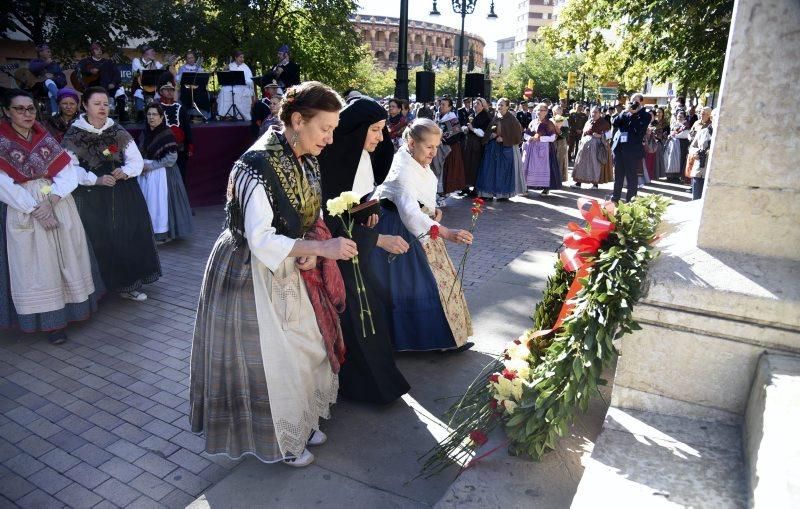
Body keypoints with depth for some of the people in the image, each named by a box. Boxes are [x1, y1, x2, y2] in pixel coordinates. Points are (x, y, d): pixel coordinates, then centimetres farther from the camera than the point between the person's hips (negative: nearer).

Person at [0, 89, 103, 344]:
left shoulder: (46, 139, 7)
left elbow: (67, 173, -1)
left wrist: (51, 201, -16)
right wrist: (35, 209, -17)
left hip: (59, 206, 3)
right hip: (24, 212, -3)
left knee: (67, 259, 6)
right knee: (37, 266, -1)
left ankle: (70, 308, 18)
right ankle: (52, 321, 5)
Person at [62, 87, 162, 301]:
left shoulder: (118, 131, 6)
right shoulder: (74, 134, -2)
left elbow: (136, 159, 5)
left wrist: (125, 171, -15)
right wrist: (96, 179, -18)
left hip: (123, 195, 3)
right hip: (92, 198, -3)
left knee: (129, 237, 3)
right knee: (102, 241, -4)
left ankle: (128, 284, 16)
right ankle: (101, 285, 9)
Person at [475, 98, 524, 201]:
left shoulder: (511, 119, -5)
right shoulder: (495, 117, 9)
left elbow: (516, 132, -7)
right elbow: (488, 131, 16)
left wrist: (504, 138, -13)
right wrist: (491, 135, -6)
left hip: (507, 148, -5)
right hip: (493, 148, 5)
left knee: (504, 170, -2)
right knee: (491, 170, 3)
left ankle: (504, 194, 5)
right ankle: (489, 192, 8)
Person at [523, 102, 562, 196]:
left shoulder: (549, 123, -3)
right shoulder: (533, 122, 12)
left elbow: (552, 138, -8)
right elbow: (527, 134, 16)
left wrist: (540, 138, -14)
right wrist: (530, 138, -6)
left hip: (544, 148, -5)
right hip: (532, 148, 5)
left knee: (544, 167, -4)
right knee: (529, 166, 1)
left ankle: (546, 188, 5)